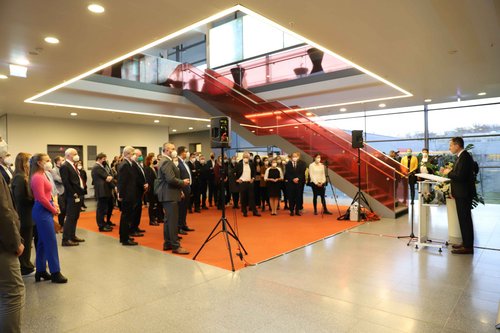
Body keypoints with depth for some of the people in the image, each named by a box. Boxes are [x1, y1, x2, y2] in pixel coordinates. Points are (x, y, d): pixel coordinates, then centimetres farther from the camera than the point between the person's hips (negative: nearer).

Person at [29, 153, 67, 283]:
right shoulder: (37, 177, -16)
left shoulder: (42, 175, 12)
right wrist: (53, 210, -10)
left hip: (45, 211, 10)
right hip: (42, 212, -10)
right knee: (51, 242, -4)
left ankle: (41, 271, 25)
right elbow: (41, 198, -20)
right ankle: (55, 273, 4)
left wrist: (53, 204, 2)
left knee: (42, 242, 15)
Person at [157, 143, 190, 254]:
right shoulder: (167, 162, -16)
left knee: (168, 220, 14)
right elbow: (171, 179, -25)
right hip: (169, 195, -11)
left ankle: (167, 243, 21)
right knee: (173, 220, -8)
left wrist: (179, 189, 14)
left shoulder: (165, 161, 18)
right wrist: (183, 182, -10)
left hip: (168, 194, 11)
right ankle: (175, 246, -4)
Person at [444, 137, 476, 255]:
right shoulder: (462, 156, 13)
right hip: (461, 193, 10)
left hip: (464, 193, -10)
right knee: (464, 219, 16)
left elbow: (460, 176, -26)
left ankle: (468, 247, 3)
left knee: (465, 219, -4)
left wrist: (449, 172, -11)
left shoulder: (465, 157, -18)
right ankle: (466, 242, 26)